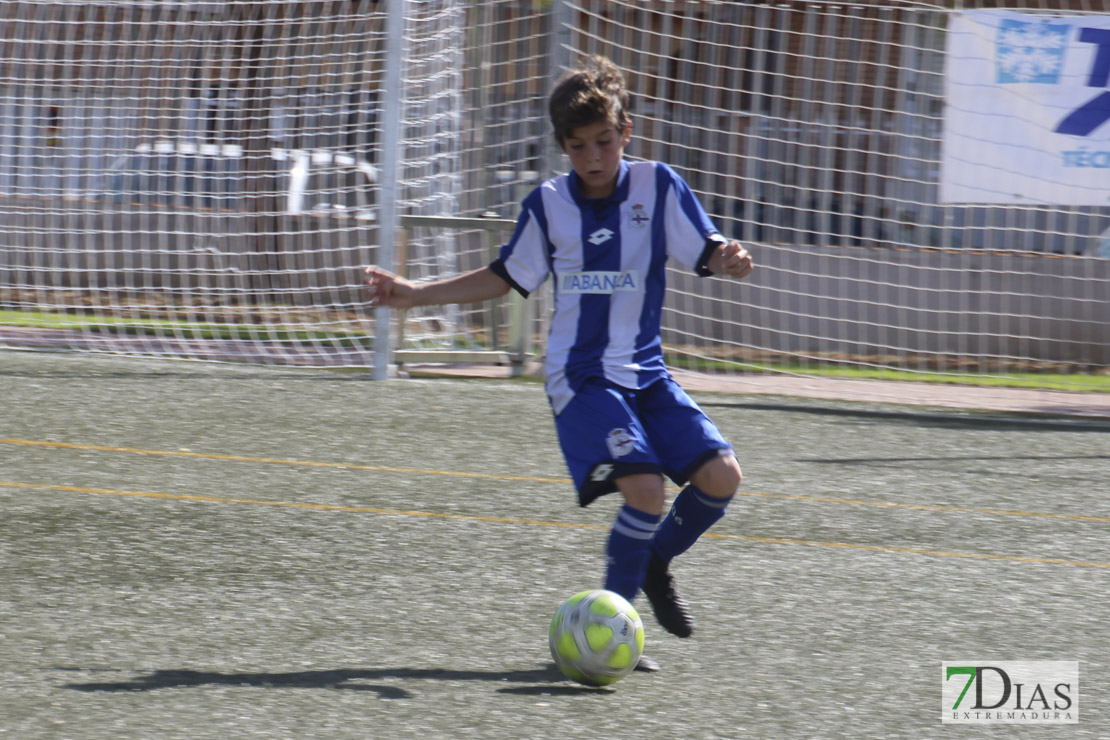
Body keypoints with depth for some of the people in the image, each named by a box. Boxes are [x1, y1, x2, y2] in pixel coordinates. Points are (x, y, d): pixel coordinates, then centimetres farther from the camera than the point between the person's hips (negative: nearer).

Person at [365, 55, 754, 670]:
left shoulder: (658, 187, -1)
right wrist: (413, 295, 10)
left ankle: (655, 564, 16)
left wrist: (730, 260, -30)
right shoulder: (548, 205, 1)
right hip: (581, 376, -3)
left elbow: (707, 255, -5)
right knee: (645, 488, -23)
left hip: (647, 373, 3)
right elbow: (506, 277, 15)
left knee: (720, 475, -13)